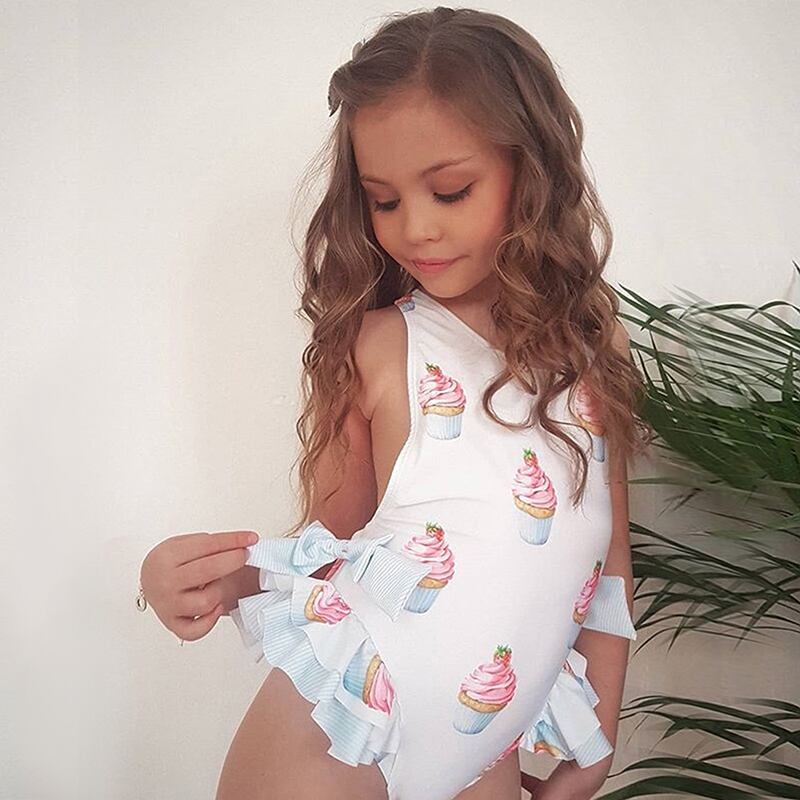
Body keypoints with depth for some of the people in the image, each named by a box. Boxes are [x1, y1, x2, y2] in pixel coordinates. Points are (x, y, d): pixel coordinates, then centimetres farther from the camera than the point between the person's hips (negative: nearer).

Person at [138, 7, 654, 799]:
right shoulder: (378, 347, -8)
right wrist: (221, 577, -18)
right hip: (325, 735, -2)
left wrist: (597, 734, 11)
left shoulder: (592, 346, 0)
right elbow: (330, 539, 1)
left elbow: (609, 554, 7)